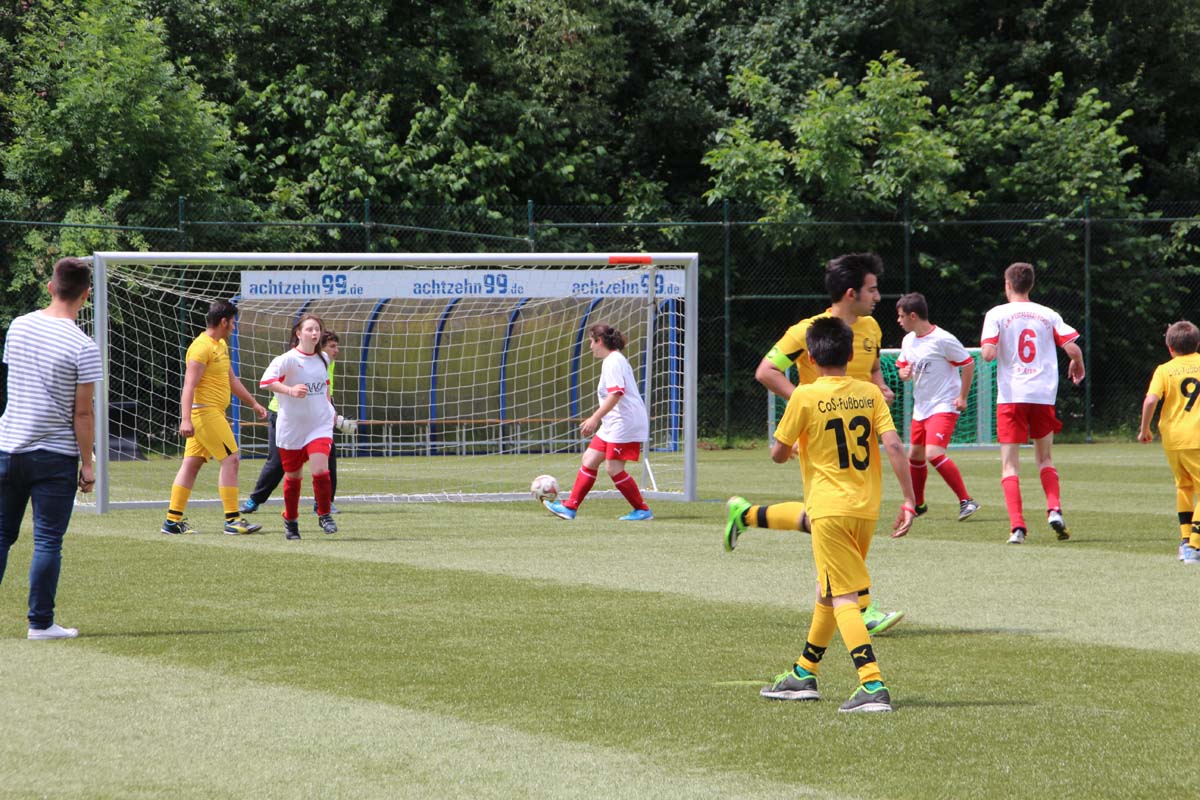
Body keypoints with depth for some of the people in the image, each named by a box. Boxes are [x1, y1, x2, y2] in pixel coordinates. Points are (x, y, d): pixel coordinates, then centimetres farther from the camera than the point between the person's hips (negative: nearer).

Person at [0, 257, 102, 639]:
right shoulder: (82, 346, -13)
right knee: (47, 541, 1)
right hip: (55, 455, -5)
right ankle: (40, 623, 3)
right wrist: (87, 463, -3)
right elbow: (83, 413, -11)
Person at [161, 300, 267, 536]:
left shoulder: (221, 345, 17)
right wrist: (186, 419, -28)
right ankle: (232, 520, -8)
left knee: (192, 463, 8)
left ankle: (173, 520, 8)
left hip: (214, 413, 10)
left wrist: (253, 403, 30)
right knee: (230, 459, -9)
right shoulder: (202, 347, -14)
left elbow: (232, 380, 29)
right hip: (205, 412, -10)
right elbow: (189, 385, -21)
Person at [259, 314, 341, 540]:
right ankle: (290, 520, 29)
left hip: (320, 424, 3)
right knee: (292, 475, 9)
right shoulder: (288, 359, -12)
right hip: (291, 426, -3)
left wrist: (329, 408, 21)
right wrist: (290, 390, -35)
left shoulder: (322, 358, 7)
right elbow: (265, 381, -23)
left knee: (320, 469, -17)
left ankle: (324, 515, 1)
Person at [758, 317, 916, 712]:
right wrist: (909, 502, -5)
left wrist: (796, 447, 24)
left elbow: (778, 453, 0)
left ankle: (873, 686, -22)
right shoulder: (870, 393, 3)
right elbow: (893, 445, -7)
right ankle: (804, 674, 33)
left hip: (830, 509, -5)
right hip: (866, 509, 5)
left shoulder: (805, 397, -8)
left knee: (843, 598, -8)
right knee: (827, 591, 21)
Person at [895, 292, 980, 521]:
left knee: (934, 453, -23)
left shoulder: (942, 339, -15)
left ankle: (966, 501, -19)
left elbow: (968, 364, -9)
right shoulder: (908, 341, 8)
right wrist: (904, 373, -5)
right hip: (921, 408, 8)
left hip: (943, 407, -8)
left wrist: (962, 397, -11)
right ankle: (918, 504, 34)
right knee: (915, 456, 15)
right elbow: (903, 367, 20)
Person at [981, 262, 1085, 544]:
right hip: (1044, 396, 3)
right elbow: (1073, 349, 0)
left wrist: (987, 352, 11)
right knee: (1044, 459, 19)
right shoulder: (1048, 315, 6)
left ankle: (1017, 525, -13)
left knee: (1010, 465, 1)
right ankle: (1054, 508, -4)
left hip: (1011, 396, -3)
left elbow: (989, 353, -13)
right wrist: (1077, 368, 21)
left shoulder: (997, 314, -1)